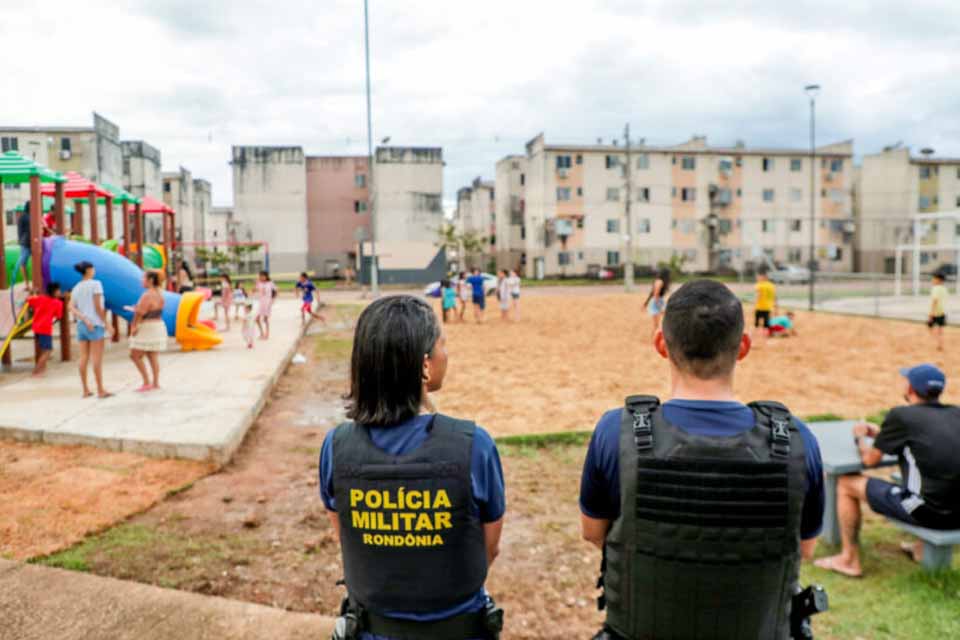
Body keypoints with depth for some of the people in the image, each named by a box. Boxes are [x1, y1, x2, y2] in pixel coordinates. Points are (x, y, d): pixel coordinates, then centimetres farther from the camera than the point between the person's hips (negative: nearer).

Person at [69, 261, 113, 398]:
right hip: (95, 324, -7)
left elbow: (71, 308, -1)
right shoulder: (96, 284, -8)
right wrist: (106, 325, -9)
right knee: (97, 358, -6)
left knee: (84, 358, 6)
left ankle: (86, 390, 6)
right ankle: (100, 390, -8)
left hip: (81, 325, 7)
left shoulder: (76, 288, 14)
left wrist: (85, 320, -11)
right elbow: (98, 307, -14)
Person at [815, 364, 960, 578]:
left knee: (846, 484, 9)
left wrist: (861, 437, 22)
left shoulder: (901, 415, -10)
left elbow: (870, 459, 0)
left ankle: (849, 560, 20)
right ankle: (924, 547, 36)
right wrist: (880, 433, 29)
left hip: (928, 511, -7)